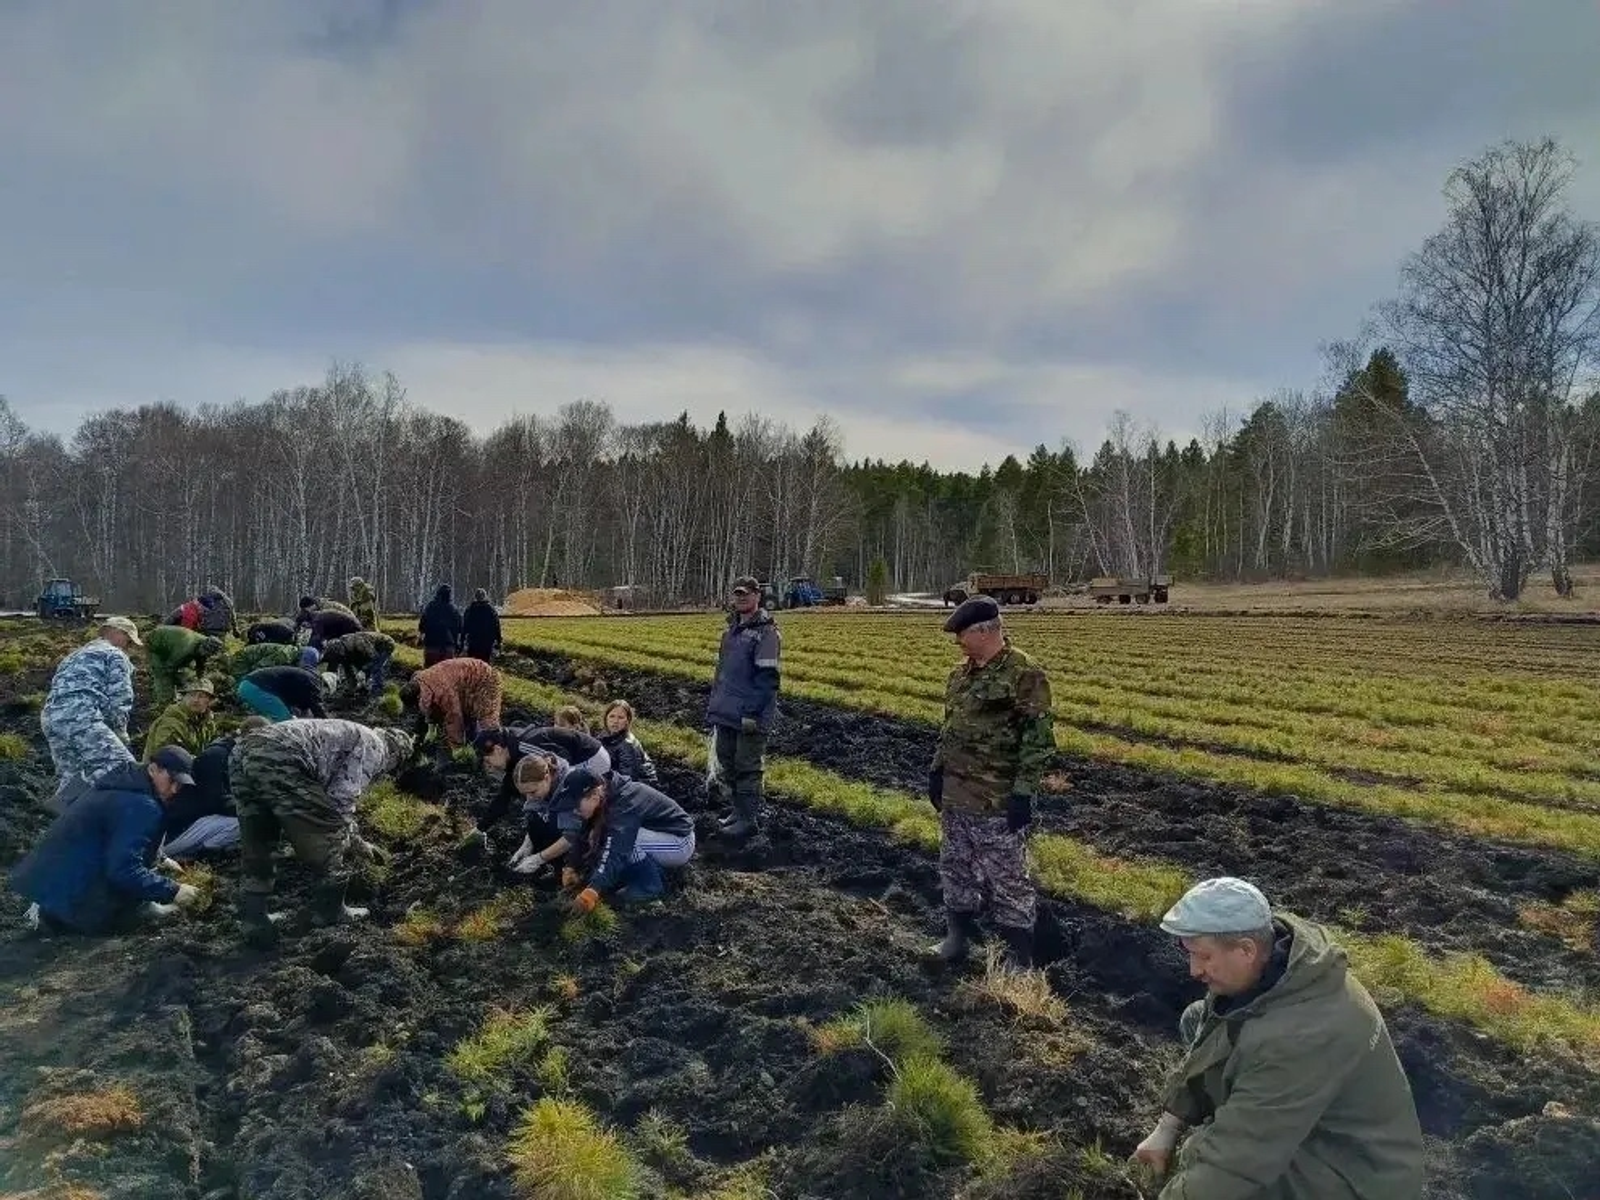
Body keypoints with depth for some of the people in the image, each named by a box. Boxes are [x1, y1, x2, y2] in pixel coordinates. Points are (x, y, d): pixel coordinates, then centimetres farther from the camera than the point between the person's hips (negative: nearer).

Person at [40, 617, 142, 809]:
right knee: (123, 769, -18)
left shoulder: (75, 656, 36)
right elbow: (120, 699, 0)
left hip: (50, 717, 9)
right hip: (80, 716, -9)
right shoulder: (115, 655, 11)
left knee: (70, 779, 16)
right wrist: (120, 733, 14)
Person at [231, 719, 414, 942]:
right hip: (280, 763, -9)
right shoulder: (375, 747, 11)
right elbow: (340, 799, -1)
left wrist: (357, 841, 57)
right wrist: (354, 842, 16)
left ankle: (254, 919, 31)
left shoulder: (353, 735, 37)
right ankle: (330, 911, 27)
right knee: (332, 842, 12)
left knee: (255, 847, 28)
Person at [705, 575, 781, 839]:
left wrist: (754, 712, -22)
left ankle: (749, 819, 9)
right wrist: (713, 703, 18)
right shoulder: (732, 628, 15)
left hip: (749, 716, -9)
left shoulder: (766, 631, -11)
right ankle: (738, 811, 29)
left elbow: (767, 678, -17)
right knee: (725, 763, 15)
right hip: (726, 714, 9)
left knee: (747, 768, -1)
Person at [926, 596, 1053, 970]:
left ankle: (1020, 960, 15)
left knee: (1007, 881, 2)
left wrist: (1023, 793, -20)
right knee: (955, 870, 19)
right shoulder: (961, 674, 10)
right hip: (955, 797, 8)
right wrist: (937, 769, 16)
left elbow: (1039, 740, -17)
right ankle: (957, 939, 35)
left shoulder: (1024, 675, -16)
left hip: (998, 803, -8)